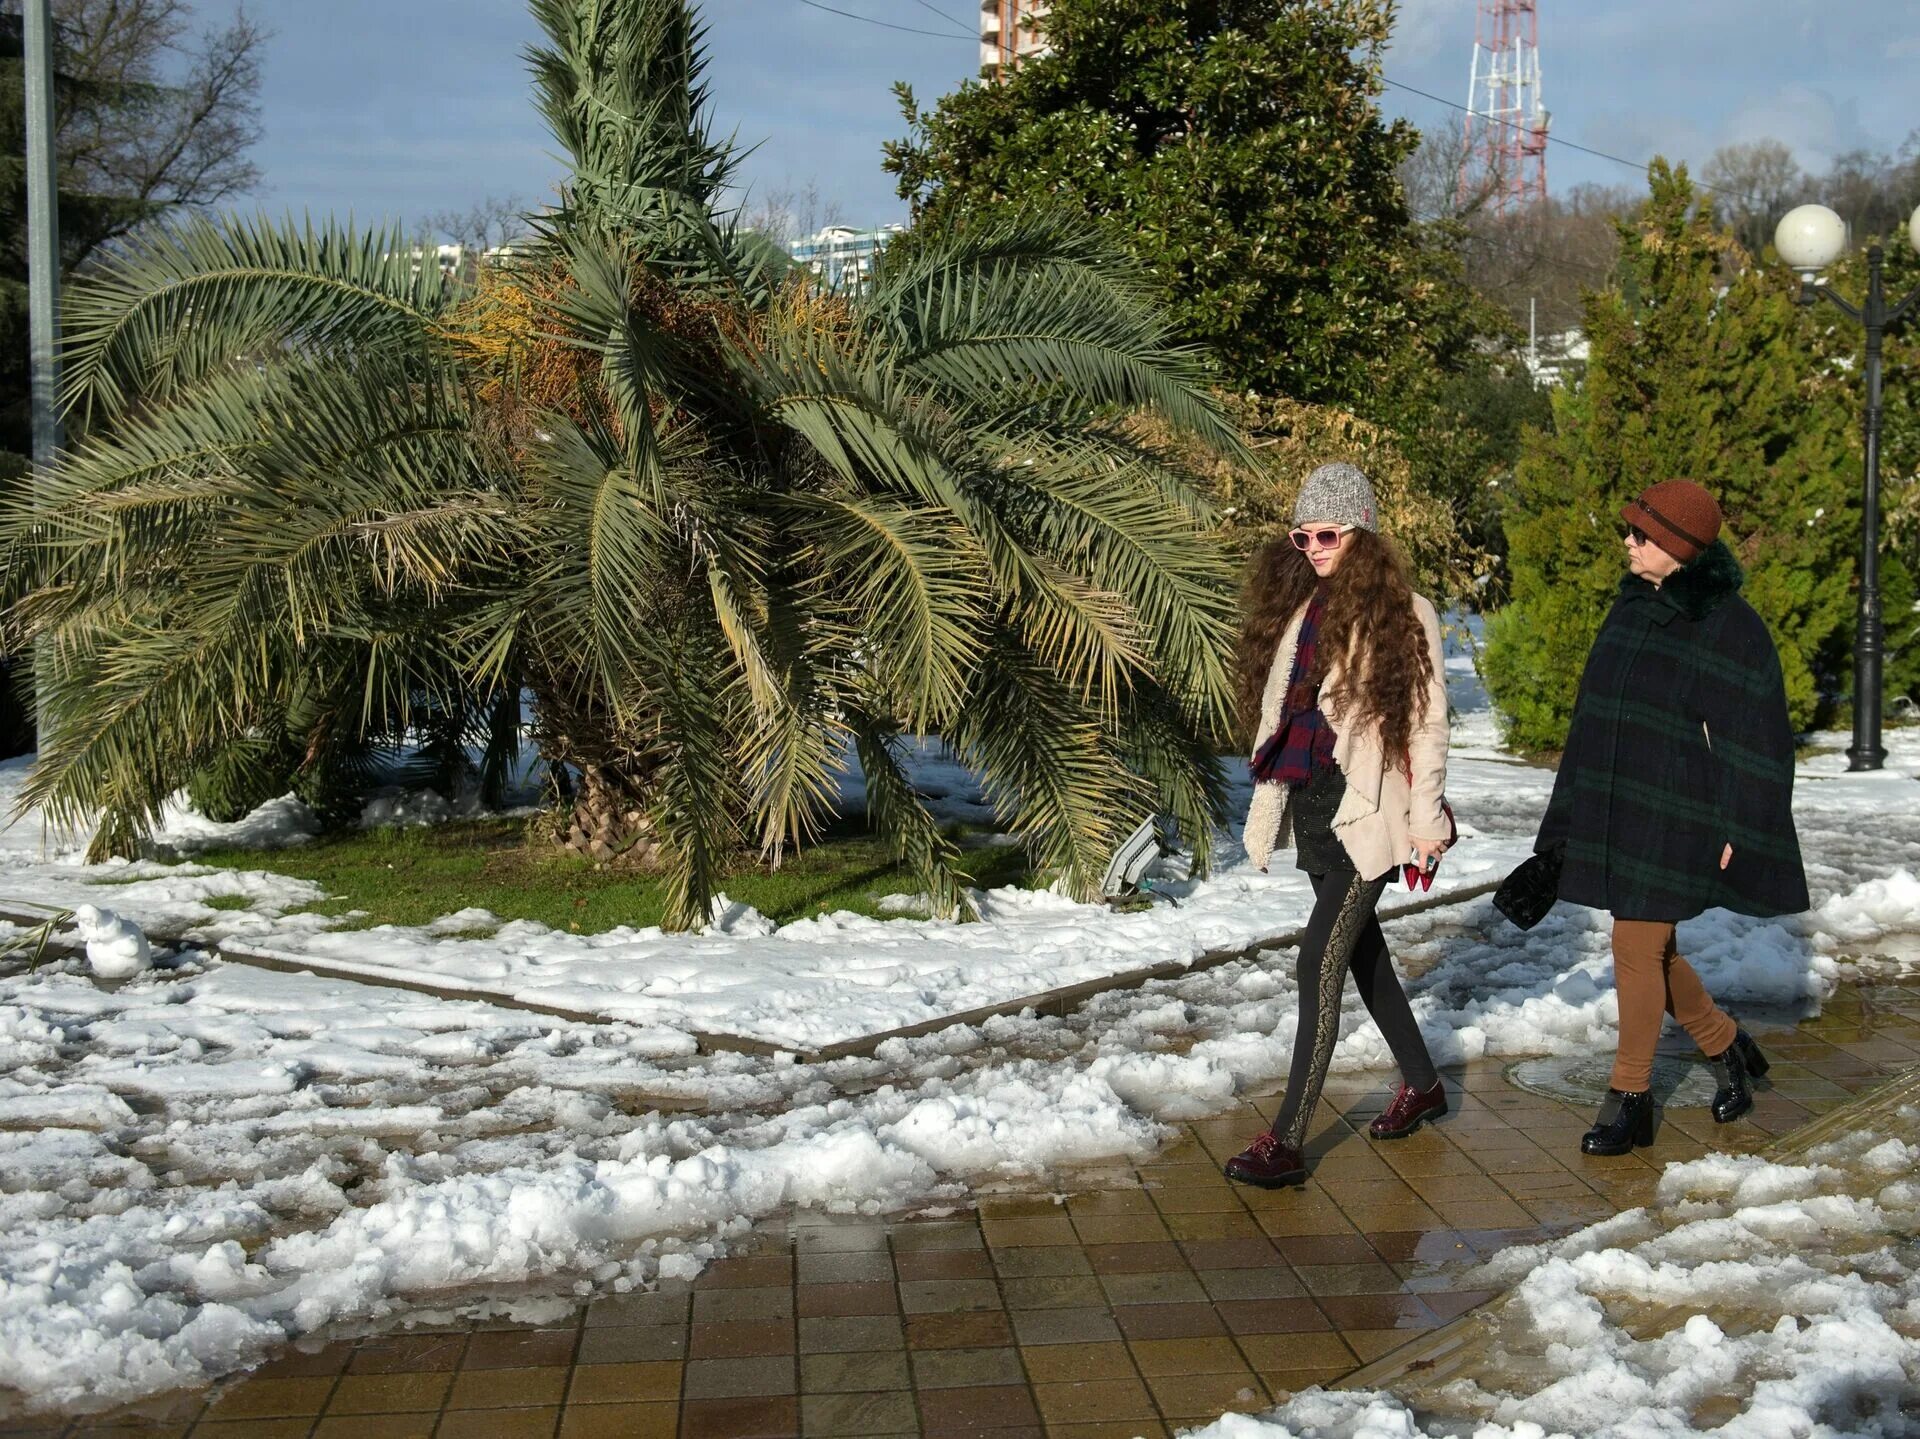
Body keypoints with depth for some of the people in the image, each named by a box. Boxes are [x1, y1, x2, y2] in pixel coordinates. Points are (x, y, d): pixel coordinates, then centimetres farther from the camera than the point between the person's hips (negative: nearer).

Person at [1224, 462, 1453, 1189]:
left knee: (1321, 959, -12)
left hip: (1368, 810, -7)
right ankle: (1421, 1083, 38)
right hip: (1312, 803, 7)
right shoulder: (1296, 606, 10)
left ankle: (1287, 1140, -11)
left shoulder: (1403, 614, -7)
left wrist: (1425, 818, -10)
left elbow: (1427, 721, -7)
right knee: (1360, 950, 18)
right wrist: (1268, 803, 14)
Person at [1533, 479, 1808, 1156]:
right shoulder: (1632, 606, 8)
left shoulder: (1728, 626, -14)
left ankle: (1630, 1097, 8)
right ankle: (1729, 1047, 35)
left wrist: (1736, 831, -14)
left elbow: (1753, 738, -12)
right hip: (1617, 808, 8)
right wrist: (1577, 809, 17)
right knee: (1648, 948, 14)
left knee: (1639, 947, -5)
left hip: (1676, 815, -7)